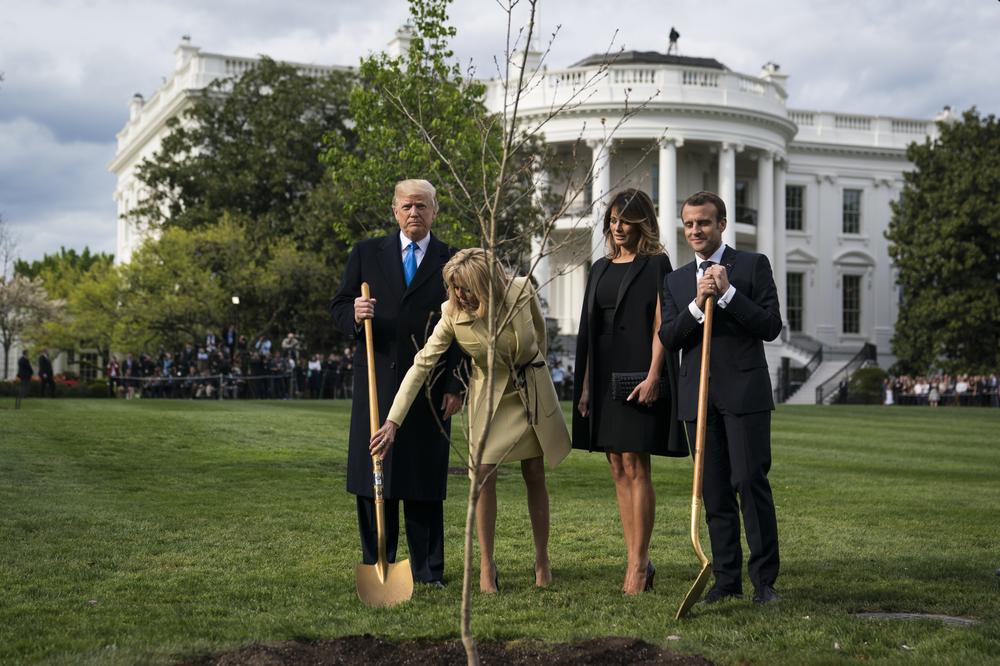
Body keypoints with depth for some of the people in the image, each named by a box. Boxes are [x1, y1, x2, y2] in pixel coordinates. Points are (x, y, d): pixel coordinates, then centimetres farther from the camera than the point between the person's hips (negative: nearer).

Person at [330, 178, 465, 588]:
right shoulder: (366, 254, 9)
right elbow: (338, 306, 9)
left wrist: (456, 387, -2)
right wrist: (354, 315, -15)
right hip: (376, 383, 1)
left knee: (425, 480, 3)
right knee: (372, 477, 3)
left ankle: (427, 571, 11)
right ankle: (376, 566, 14)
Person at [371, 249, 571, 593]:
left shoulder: (522, 290, -20)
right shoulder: (453, 314, -21)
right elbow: (422, 364, -21)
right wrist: (393, 421, -26)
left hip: (533, 391, 1)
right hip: (490, 395, -1)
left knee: (535, 475, 7)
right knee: (485, 475, -11)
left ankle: (542, 559, 20)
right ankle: (486, 565, -1)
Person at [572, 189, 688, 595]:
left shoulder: (655, 265, -2)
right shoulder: (601, 269, 16)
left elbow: (660, 325, -9)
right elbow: (590, 330, 15)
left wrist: (653, 376, -19)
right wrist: (585, 385, 10)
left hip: (637, 377, -7)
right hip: (605, 377, 7)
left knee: (635, 467, -8)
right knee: (618, 469, 7)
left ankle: (639, 564, -4)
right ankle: (635, 561, 12)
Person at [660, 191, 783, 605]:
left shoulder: (752, 265, 3)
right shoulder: (675, 281, 15)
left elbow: (771, 326, -6)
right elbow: (667, 340, 5)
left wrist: (727, 293, -12)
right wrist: (697, 304, -10)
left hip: (745, 392, -4)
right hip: (697, 396, 4)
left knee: (751, 482, -8)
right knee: (715, 491, 6)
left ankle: (764, 579, -1)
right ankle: (727, 579, 12)